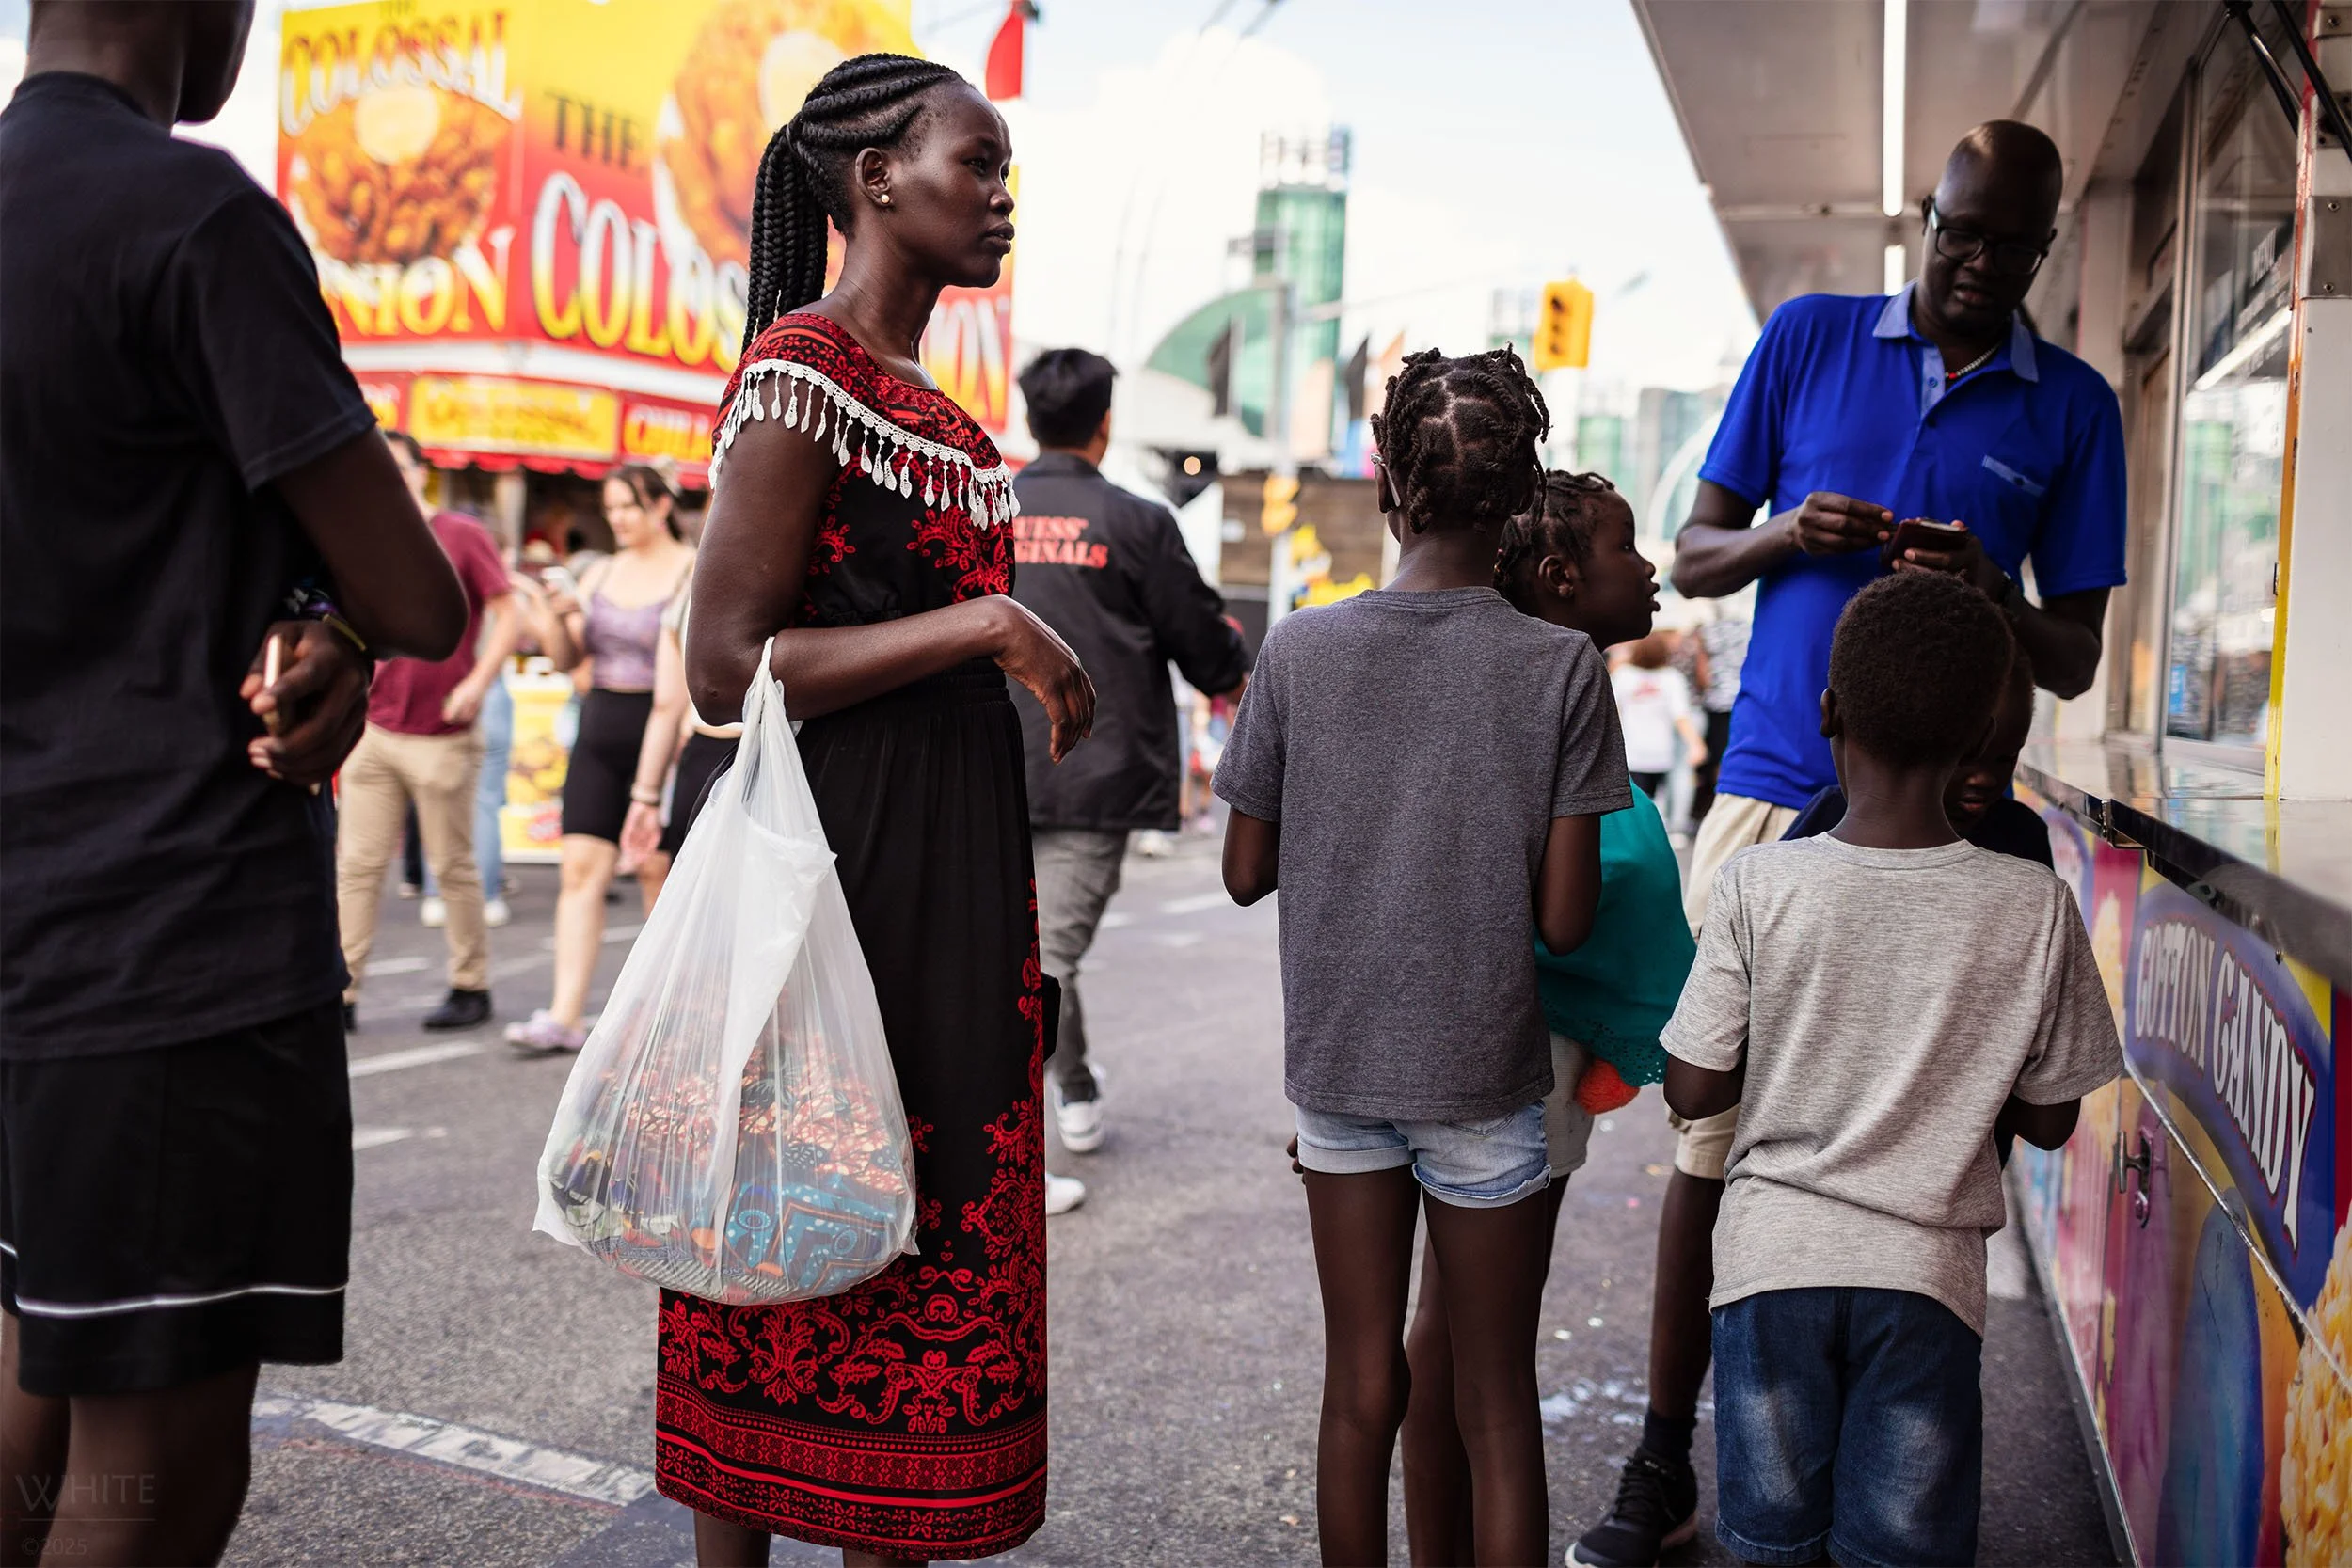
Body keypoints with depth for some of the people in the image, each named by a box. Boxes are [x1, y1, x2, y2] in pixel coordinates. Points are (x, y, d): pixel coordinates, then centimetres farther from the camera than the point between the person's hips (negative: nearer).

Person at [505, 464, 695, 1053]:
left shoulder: (694, 573, -5)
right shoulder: (602, 573, 13)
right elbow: (566, 659, 16)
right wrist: (557, 617, -3)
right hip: (599, 726, 6)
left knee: (657, 869, 1)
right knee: (581, 865, -2)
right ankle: (564, 1016, -2)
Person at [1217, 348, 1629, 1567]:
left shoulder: (1298, 650, -7)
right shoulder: (1562, 667, -12)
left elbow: (1246, 872, 0)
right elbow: (1565, 917, -11)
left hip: (1337, 1064, 2)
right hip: (1486, 1074, -2)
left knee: (1360, 1389, 16)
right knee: (1496, 1408, 13)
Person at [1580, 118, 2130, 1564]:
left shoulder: (2072, 409, 9)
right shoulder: (1809, 338, 9)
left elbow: (2075, 663, 9)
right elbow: (1692, 558, 11)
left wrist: (1994, 596, -12)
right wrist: (1787, 535, -11)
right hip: (1769, 794, 0)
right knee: (1714, 1132, 1)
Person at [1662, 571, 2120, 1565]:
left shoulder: (1756, 883, -12)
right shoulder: (2036, 905, -9)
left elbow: (1690, 1091, -7)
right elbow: (2049, 1120, 0)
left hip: (1775, 1254, 0)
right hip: (1927, 1269, 1)